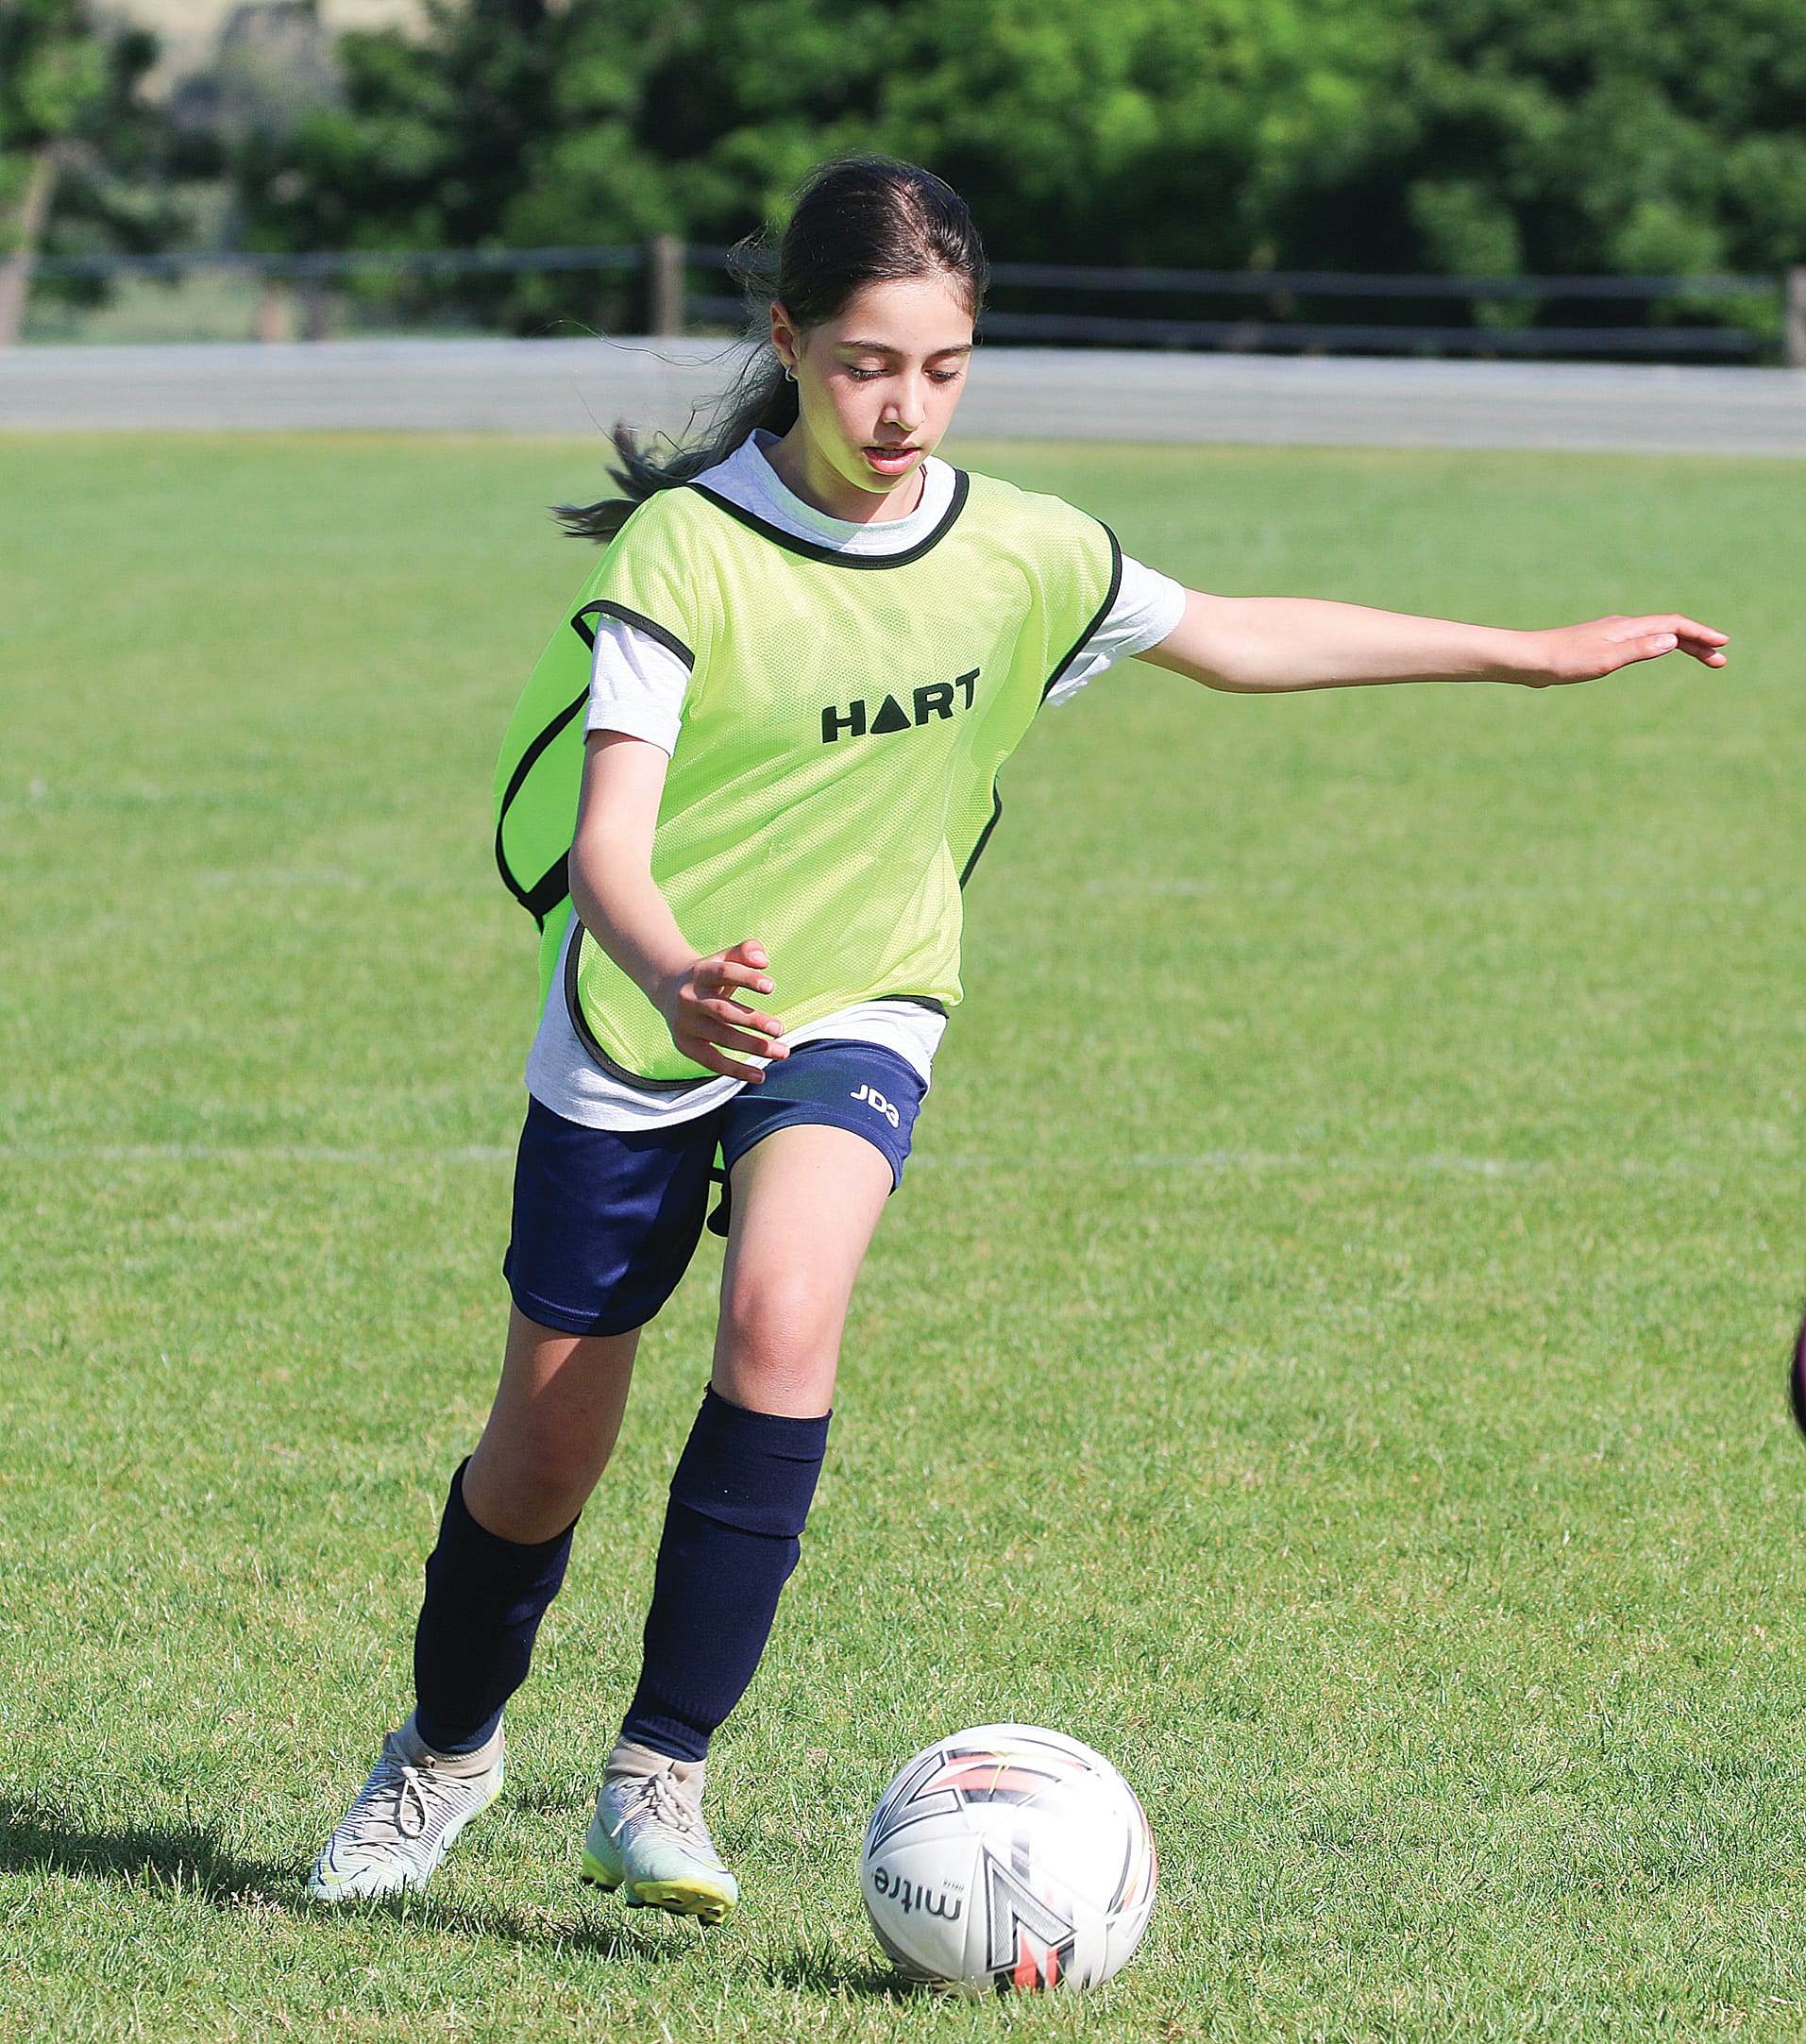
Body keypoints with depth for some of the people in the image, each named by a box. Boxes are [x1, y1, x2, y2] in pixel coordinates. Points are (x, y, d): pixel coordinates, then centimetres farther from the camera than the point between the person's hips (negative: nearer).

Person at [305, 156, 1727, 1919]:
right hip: (634, 1034, -1)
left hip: (854, 1015, 1)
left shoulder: (1018, 558, -7)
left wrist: (1536, 653, 13)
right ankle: (444, 1752, 38)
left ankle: (658, 1778, -21)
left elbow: (1234, 637, 10)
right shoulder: (686, 547, -18)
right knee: (541, 1457, 8)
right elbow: (608, 839, -26)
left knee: (782, 1317, -28)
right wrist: (671, 971, -48)